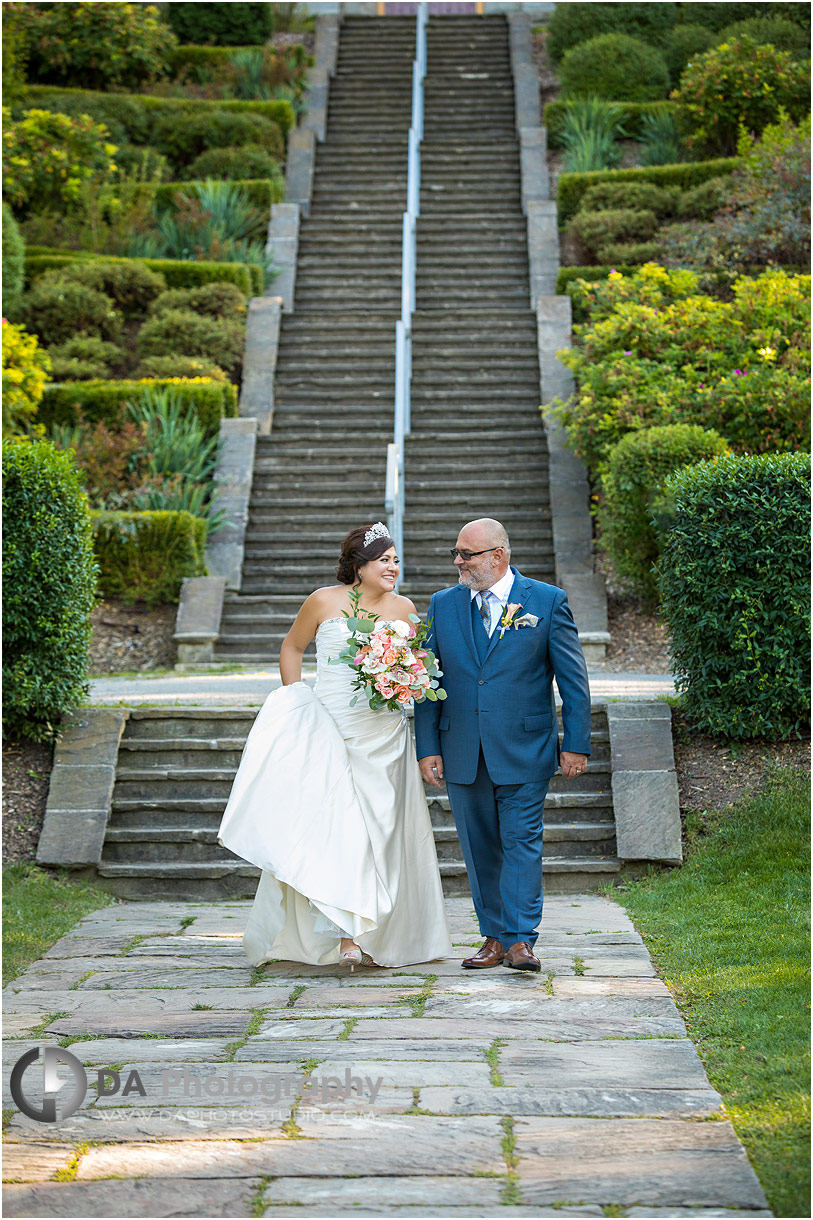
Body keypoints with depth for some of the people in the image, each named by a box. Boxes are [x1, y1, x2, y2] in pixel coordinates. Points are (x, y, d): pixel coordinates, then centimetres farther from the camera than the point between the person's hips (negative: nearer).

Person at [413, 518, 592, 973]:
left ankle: (521, 939, -1)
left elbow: (573, 678, 0)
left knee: (522, 843, -5)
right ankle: (495, 938, 17)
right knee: (480, 849, 8)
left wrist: (577, 744, -4)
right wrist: (428, 748, 2)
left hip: (524, 751, -3)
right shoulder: (444, 604, 7)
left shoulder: (548, 601, -1)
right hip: (462, 754, 4)